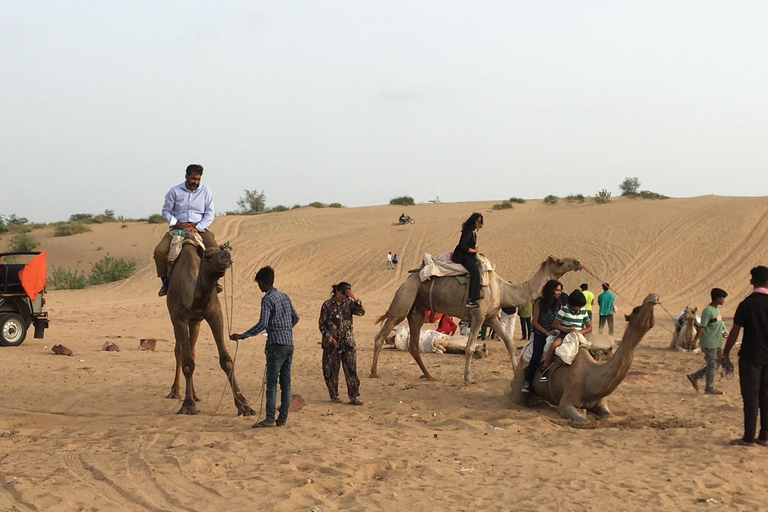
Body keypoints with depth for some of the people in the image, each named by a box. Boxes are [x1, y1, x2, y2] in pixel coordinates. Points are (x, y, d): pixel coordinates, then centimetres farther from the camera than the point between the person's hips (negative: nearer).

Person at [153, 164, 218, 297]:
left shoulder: (206, 192, 2)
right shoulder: (175, 191, 1)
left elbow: (209, 215, -1)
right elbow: (166, 211, 5)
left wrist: (196, 228, -15)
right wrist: (178, 224, -11)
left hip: (199, 227, 0)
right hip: (178, 226, 0)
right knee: (159, 251, -20)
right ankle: (165, 281, -3)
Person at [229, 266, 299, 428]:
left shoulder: (267, 299, -9)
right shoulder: (284, 296, 14)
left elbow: (263, 324, -19)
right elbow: (295, 318, 22)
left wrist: (242, 336, -15)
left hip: (276, 344, -8)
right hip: (289, 344, 8)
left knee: (272, 382, -5)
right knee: (286, 381, 7)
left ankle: (270, 418, -7)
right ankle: (283, 418, 9)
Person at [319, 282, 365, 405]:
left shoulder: (349, 302, 5)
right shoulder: (327, 305, -4)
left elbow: (361, 312, -8)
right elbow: (321, 324, -1)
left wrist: (355, 298, -19)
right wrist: (328, 336, -14)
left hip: (348, 343, 2)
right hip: (332, 343, -2)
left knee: (351, 370, -1)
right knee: (331, 371, 4)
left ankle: (354, 396, 2)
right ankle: (334, 396, 17)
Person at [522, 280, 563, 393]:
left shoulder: (558, 303, 7)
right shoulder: (539, 302, -4)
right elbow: (534, 321, -4)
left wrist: (556, 331, -8)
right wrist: (547, 332, -11)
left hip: (553, 334, 4)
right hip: (540, 334, -4)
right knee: (536, 356, -19)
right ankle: (527, 382, -11)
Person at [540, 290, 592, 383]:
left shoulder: (583, 312, 6)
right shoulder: (564, 310, -6)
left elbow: (589, 328, 8)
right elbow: (555, 324, -7)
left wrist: (579, 332, -12)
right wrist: (567, 330, -18)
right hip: (564, 334, -4)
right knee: (554, 344, -34)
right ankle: (544, 371, -27)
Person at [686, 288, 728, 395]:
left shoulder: (717, 309, 12)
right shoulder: (708, 311, -17)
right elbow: (702, 327, -20)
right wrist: (695, 340, -23)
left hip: (717, 343, 9)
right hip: (709, 343, -9)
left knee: (718, 362, 13)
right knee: (712, 364, -2)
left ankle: (694, 376, 20)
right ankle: (710, 388, 10)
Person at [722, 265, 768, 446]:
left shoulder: (746, 304, -10)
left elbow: (735, 331, -7)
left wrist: (726, 352, 6)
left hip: (750, 357, -4)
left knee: (751, 398, 0)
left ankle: (749, 438, 2)